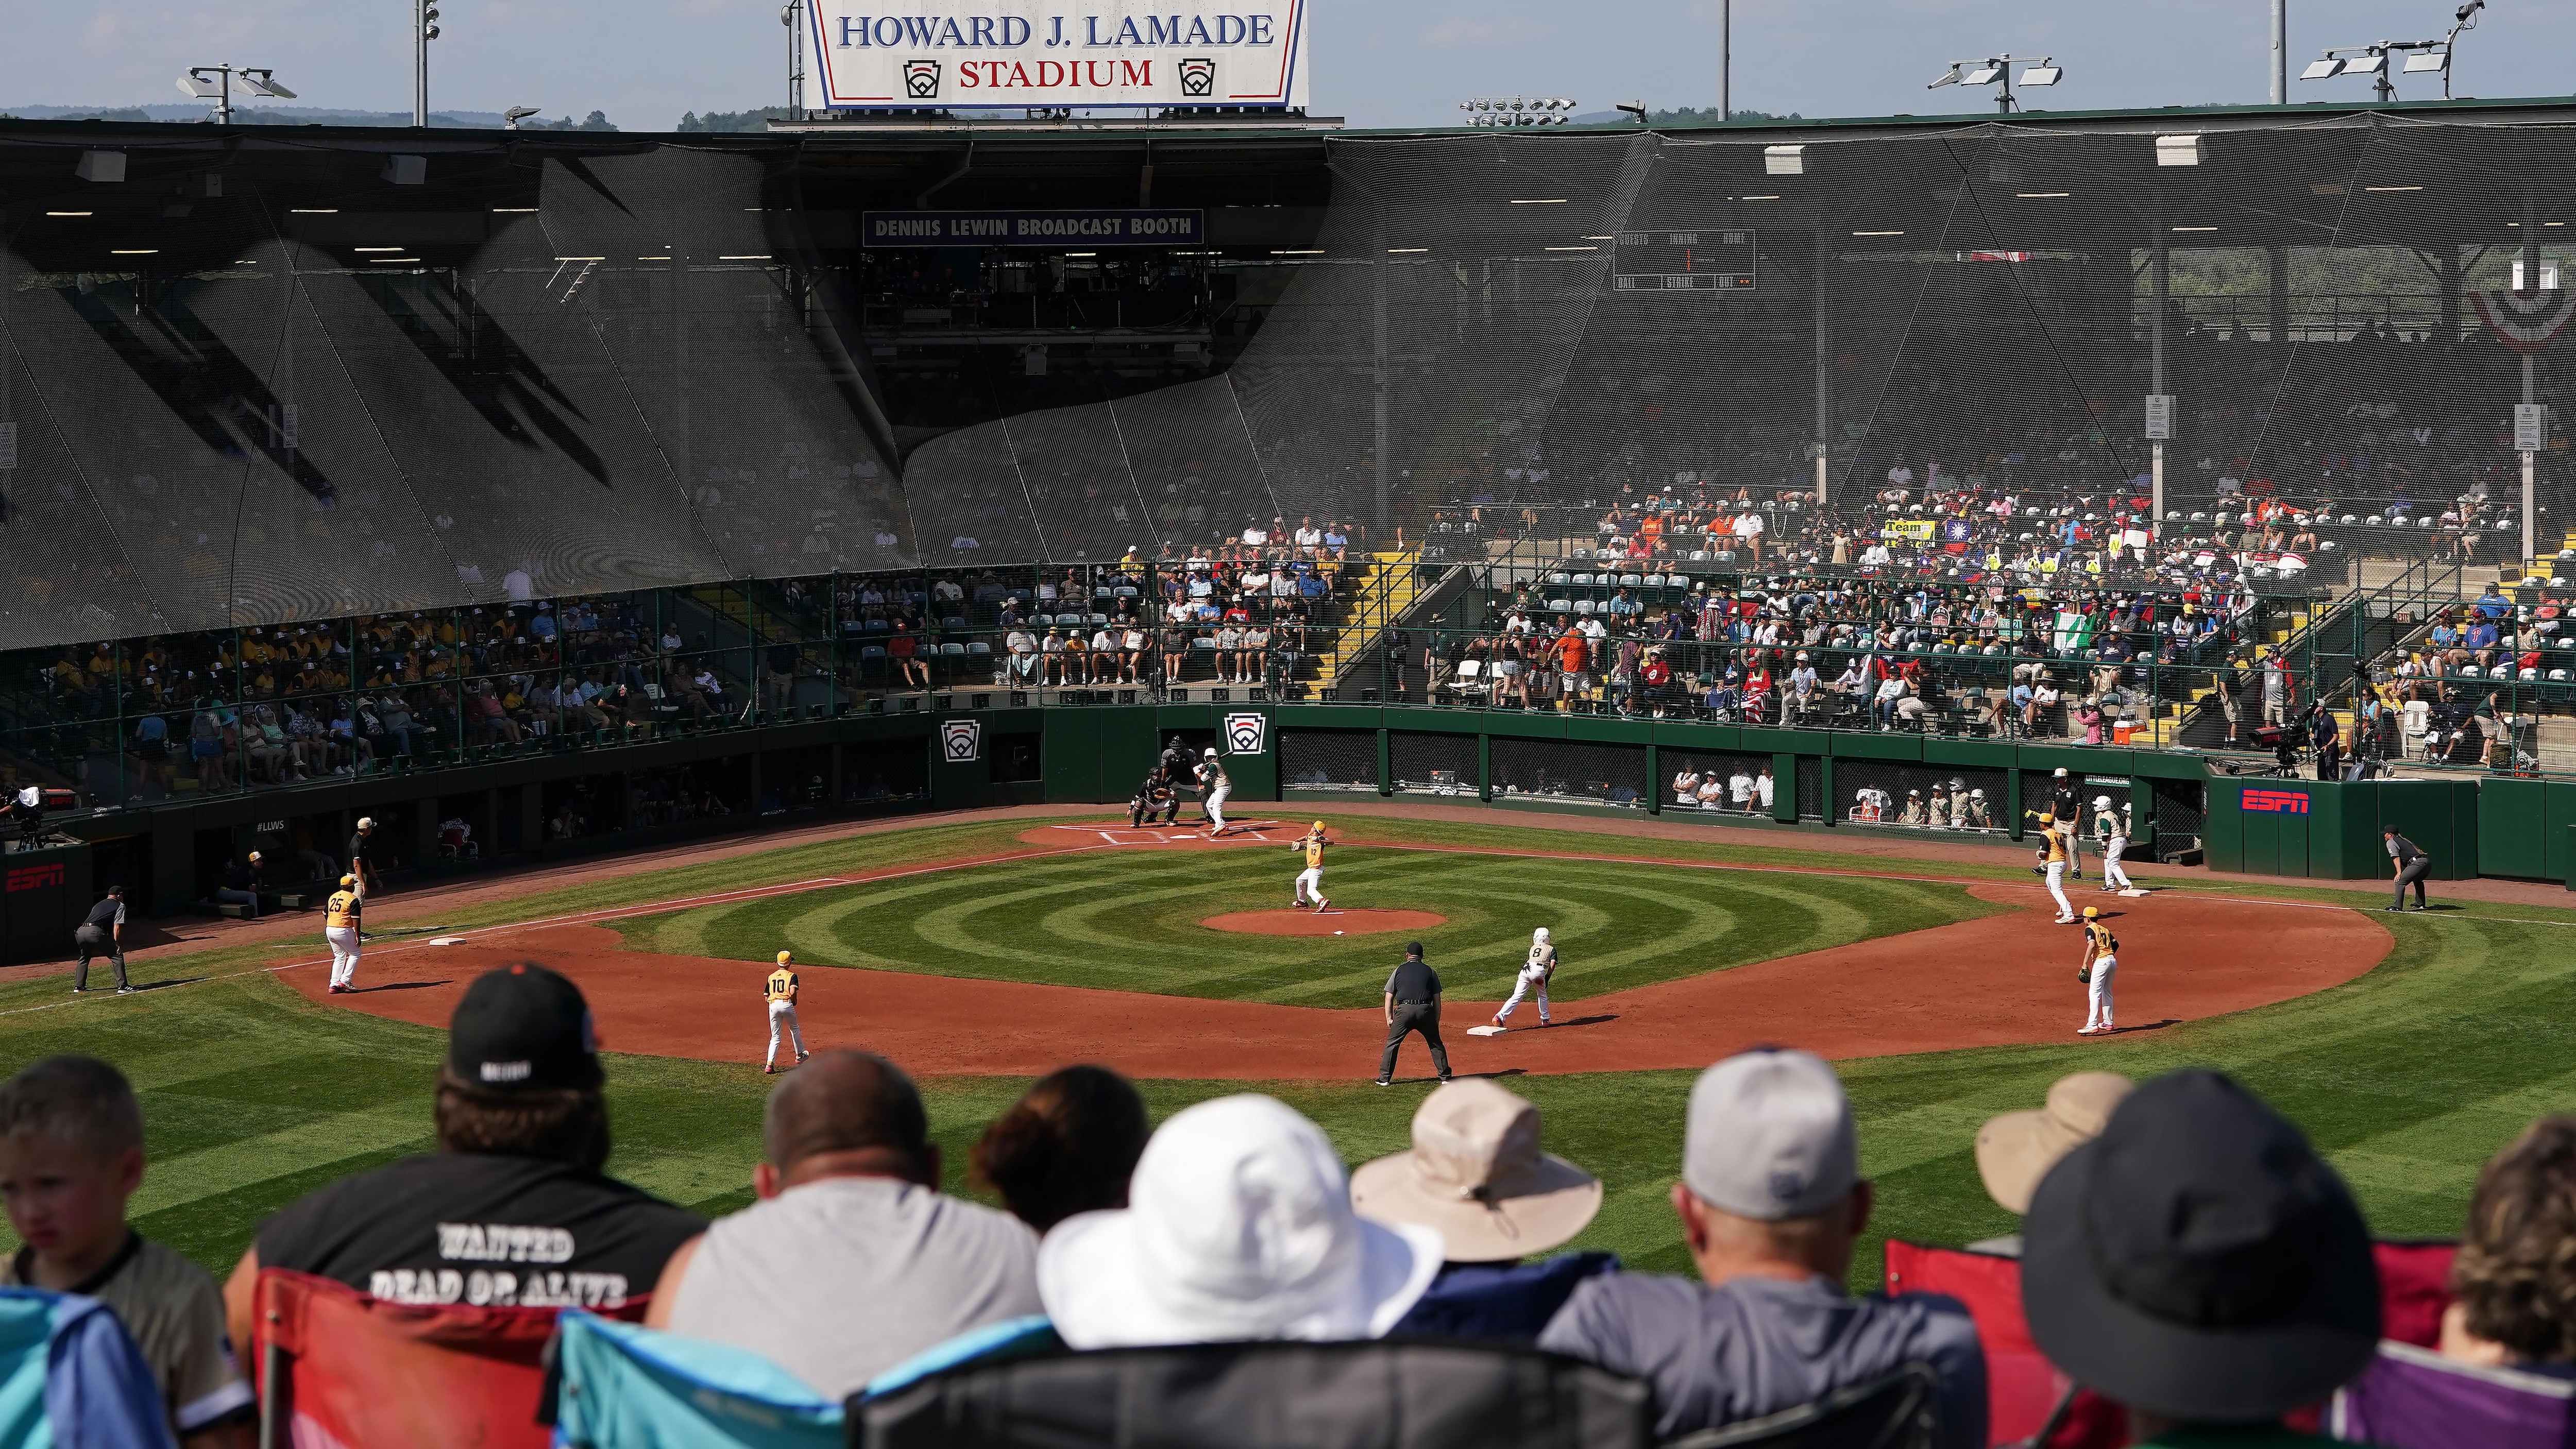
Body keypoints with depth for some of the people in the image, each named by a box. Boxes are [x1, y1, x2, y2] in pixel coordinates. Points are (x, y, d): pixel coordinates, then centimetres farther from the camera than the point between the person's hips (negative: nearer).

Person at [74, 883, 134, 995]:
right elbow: (117, 928, 3)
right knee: (117, 956, 1)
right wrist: (118, 945, 4)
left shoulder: (98, 905, 35)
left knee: (84, 957, 31)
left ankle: (78, 987, 30)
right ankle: (122, 986, -9)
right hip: (95, 932, -7)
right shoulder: (120, 906, 16)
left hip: (80, 932, 7)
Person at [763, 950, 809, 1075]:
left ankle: (769, 1065, -9)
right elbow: (793, 992, -14)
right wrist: (794, 1002, 4)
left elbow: (766, 997, 14)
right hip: (786, 1004, -3)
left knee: (775, 1037, 6)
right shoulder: (792, 976, 3)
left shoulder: (771, 977, 17)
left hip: (773, 1004, 3)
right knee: (794, 1029, 25)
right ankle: (800, 1055, 40)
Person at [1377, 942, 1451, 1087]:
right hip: (1425, 1010, 1)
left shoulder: (1399, 970, 14)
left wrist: (1389, 1018, 14)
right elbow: (1437, 999, 13)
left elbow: (1389, 997, 11)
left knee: (1392, 1044, 10)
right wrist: (1436, 1021, 17)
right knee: (1436, 1044, 15)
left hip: (1404, 1010, -1)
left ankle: (1385, 1079, 9)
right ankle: (1445, 1077, 16)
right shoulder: (1430, 971, 15)